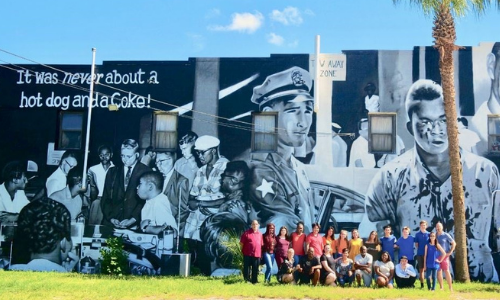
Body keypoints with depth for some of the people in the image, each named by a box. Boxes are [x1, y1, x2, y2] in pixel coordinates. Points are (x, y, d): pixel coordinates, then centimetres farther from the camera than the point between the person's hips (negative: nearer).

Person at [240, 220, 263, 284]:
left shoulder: (260, 234, 12)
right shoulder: (246, 233, -2)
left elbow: (261, 244, 16)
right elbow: (241, 243, 0)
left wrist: (261, 254, 12)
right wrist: (243, 250, 0)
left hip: (257, 255, 4)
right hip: (248, 254, -4)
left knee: (255, 269, 9)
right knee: (247, 268, 0)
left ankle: (254, 281, 18)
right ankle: (247, 280, 7)